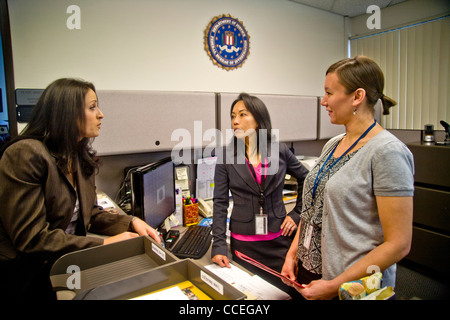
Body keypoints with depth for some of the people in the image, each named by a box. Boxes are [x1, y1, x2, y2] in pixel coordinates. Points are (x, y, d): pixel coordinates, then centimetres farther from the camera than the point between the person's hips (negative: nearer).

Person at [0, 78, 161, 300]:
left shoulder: (81, 157, 6)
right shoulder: (25, 154, -20)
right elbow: (31, 238, -22)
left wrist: (131, 223, -6)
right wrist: (103, 244, -21)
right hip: (24, 276, -6)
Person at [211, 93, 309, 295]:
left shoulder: (280, 151, -2)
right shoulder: (227, 156, -6)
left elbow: (306, 180, 11)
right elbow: (220, 203, -6)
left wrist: (297, 214, 4)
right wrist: (219, 245, -11)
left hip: (279, 239, 1)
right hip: (244, 243, -1)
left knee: (283, 290, 13)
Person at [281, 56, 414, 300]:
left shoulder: (387, 152, -18)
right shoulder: (332, 145, 4)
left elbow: (399, 243, -19)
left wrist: (335, 286, -18)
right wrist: (292, 253, 2)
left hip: (356, 288, -7)